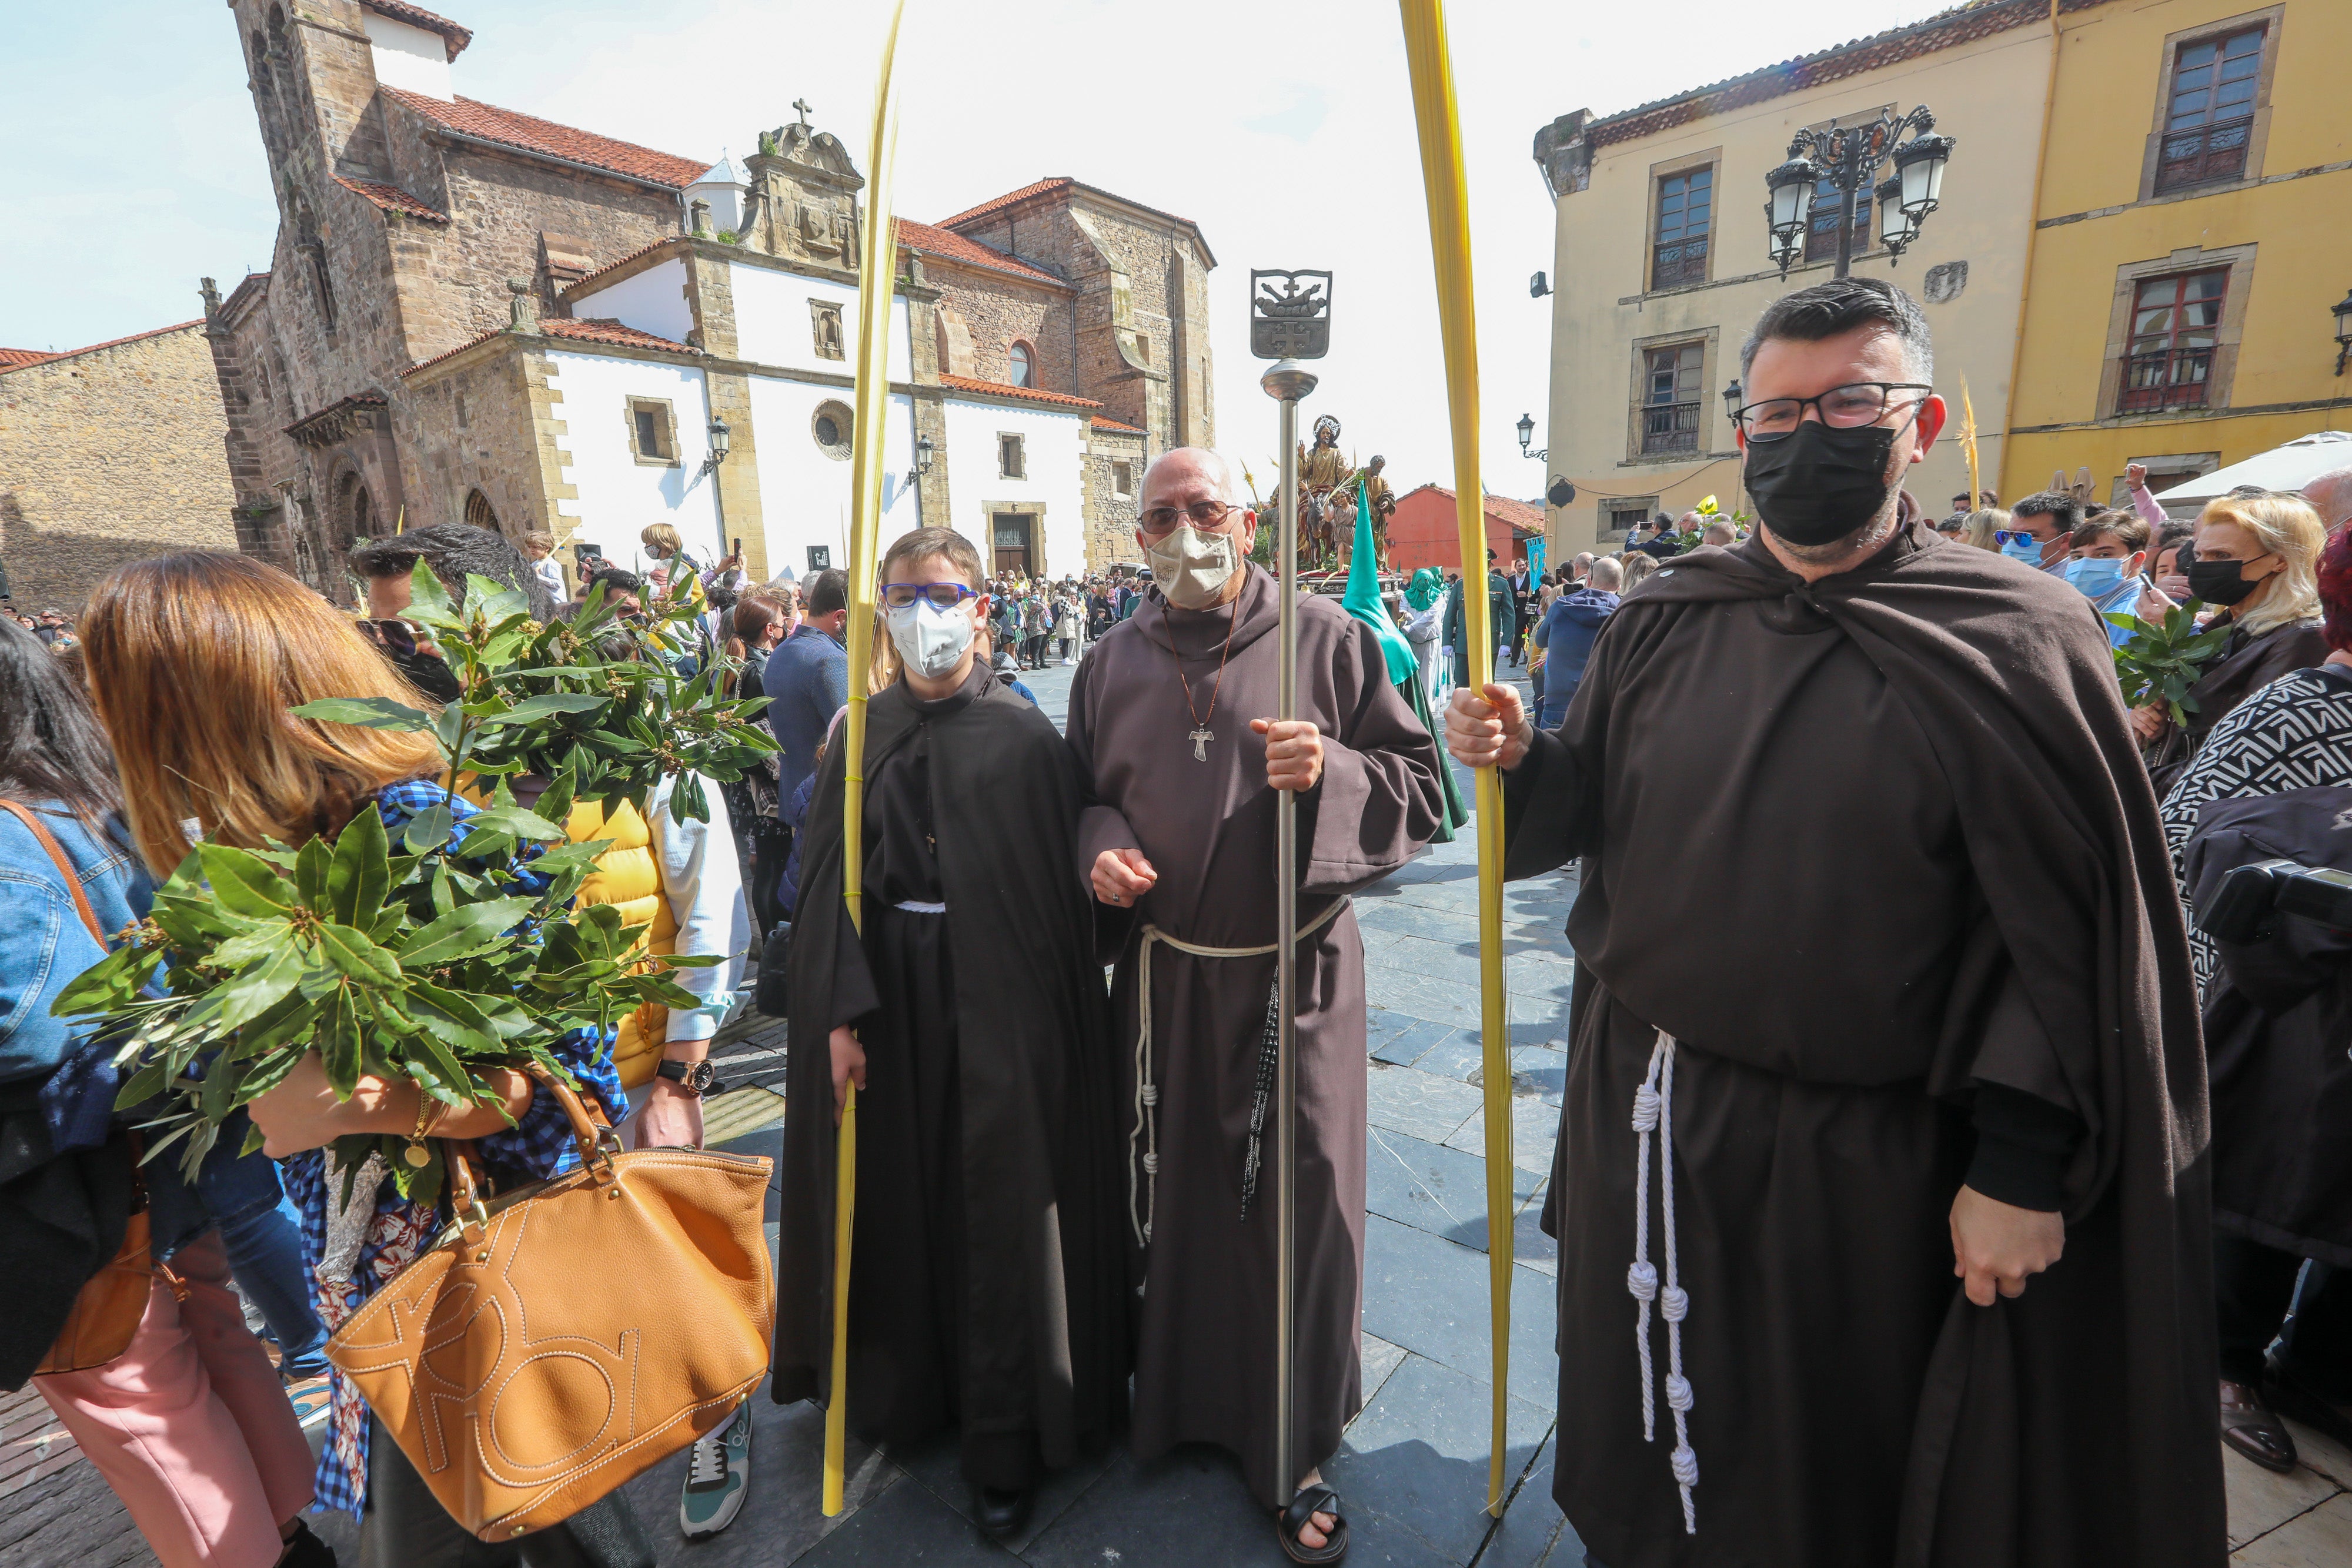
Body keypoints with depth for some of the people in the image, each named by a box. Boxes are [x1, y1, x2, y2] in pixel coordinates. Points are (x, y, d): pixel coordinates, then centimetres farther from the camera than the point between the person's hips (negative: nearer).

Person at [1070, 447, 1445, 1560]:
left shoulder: (1327, 638, -4)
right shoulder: (1112, 663, 6)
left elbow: (1421, 781, -3)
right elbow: (1083, 795, 15)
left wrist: (1332, 774, -21)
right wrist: (1098, 847, -6)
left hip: (1295, 975, -2)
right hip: (1162, 977, 3)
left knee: (1298, 1206, 8)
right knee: (1173, 1198, 16)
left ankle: (1294, 1452, 32)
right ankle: (1179, 1396, 44)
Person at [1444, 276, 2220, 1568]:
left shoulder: (2013, 638, -9)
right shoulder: (1664, 623, 1)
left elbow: (2069, 926, -11)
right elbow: (1586, 806, 7)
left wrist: (2022, 1165, -14)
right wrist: (1521, 760, -14)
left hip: (1857, 1166, -3)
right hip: (1645, 1121, 4)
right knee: (1646, 1442, 25)